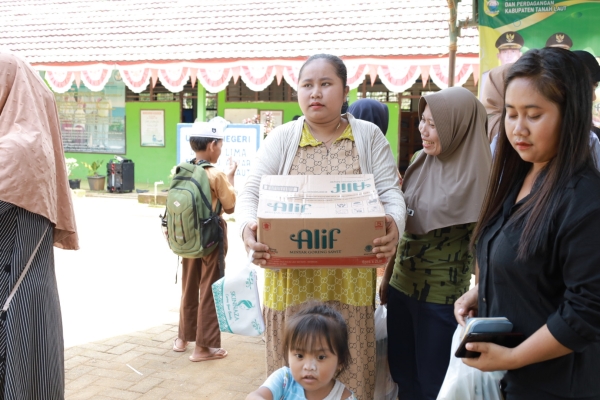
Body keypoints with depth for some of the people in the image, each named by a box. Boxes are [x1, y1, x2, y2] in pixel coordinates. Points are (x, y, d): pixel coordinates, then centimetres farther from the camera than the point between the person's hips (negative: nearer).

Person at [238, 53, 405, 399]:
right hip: (291, 276, 0)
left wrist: (394, 225, -23)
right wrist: (248, 226, -24)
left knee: (350, 370, 8)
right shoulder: (281, 138, 4)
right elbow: (252, 192, -2)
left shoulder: (369, 136, 6)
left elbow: (390, 192, 0)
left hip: (350, 278, 0)